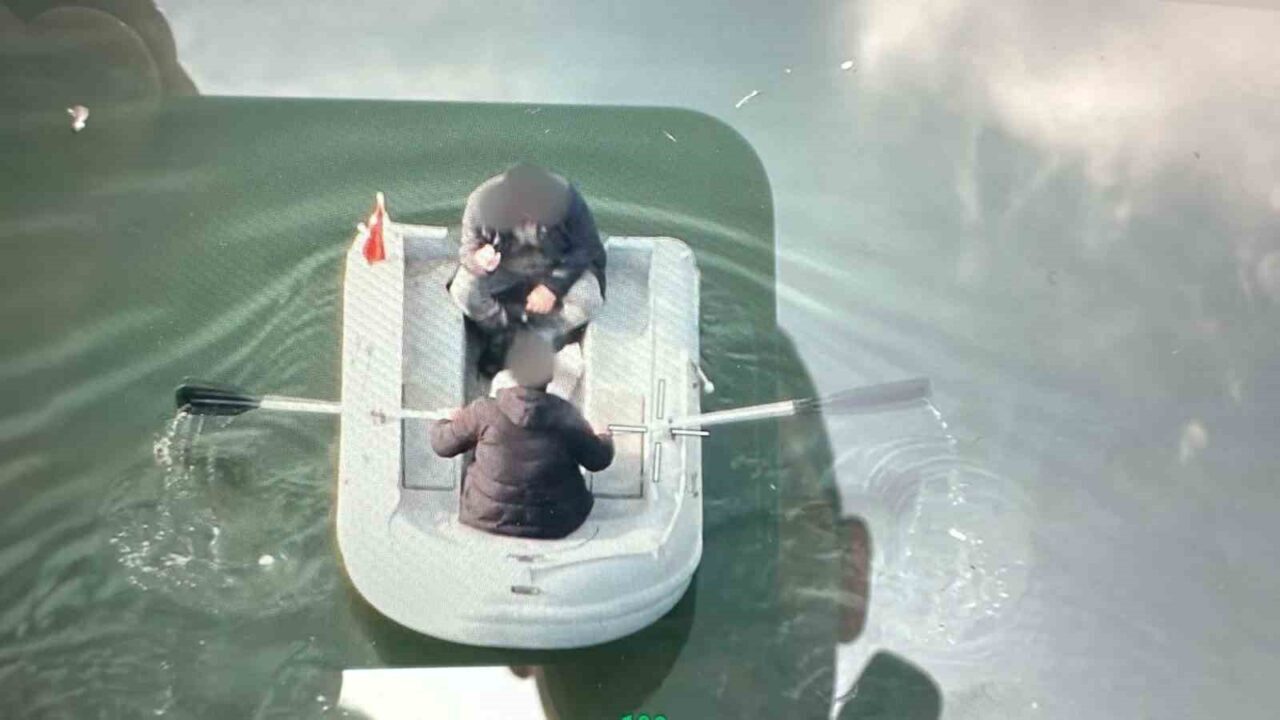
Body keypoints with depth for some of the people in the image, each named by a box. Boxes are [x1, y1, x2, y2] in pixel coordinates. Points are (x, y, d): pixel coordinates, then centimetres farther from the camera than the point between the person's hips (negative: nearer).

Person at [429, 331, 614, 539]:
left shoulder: (485, 411, -17)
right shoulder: (566, 417, -16)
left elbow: (442, 445, -3)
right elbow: (598, 460, -4)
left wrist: (447, 423, 20)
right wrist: (605, 439, 20)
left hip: (490, 519, 0)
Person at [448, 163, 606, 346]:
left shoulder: (567, 199, -30)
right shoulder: (482, 202, -27)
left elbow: (588, 248, -18)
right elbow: (468, 251, -14)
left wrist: (553, 286, -29)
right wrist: (478, 260, -40)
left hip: (557, 268, -1)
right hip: (504, 270, 1)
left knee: (588, 299, -28)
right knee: (463, 291, -25)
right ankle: (501, 331, 5)